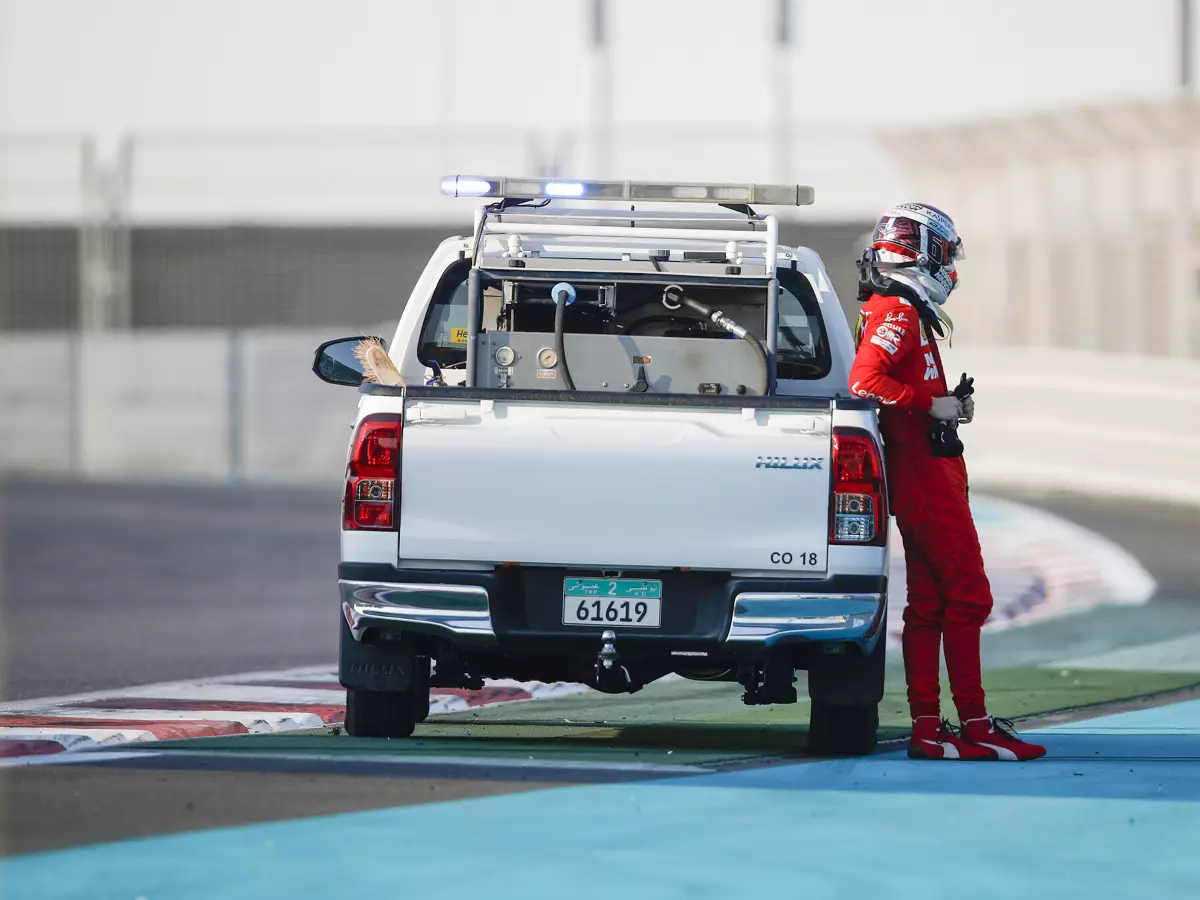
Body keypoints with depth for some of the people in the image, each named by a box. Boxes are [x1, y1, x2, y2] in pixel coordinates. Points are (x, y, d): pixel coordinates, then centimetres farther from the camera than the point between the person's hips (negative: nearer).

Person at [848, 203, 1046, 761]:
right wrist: (934, 406, -21)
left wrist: (948, 406, 14)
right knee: (966, 598, -8)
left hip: (920, 482, 11)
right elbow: (865, 382, -26)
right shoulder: (898, 314, -13)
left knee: (927, 605, 8)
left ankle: (927, 729, 7)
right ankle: (975, 727, -8)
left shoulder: (905, 315, 21)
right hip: (928, 480, -11)